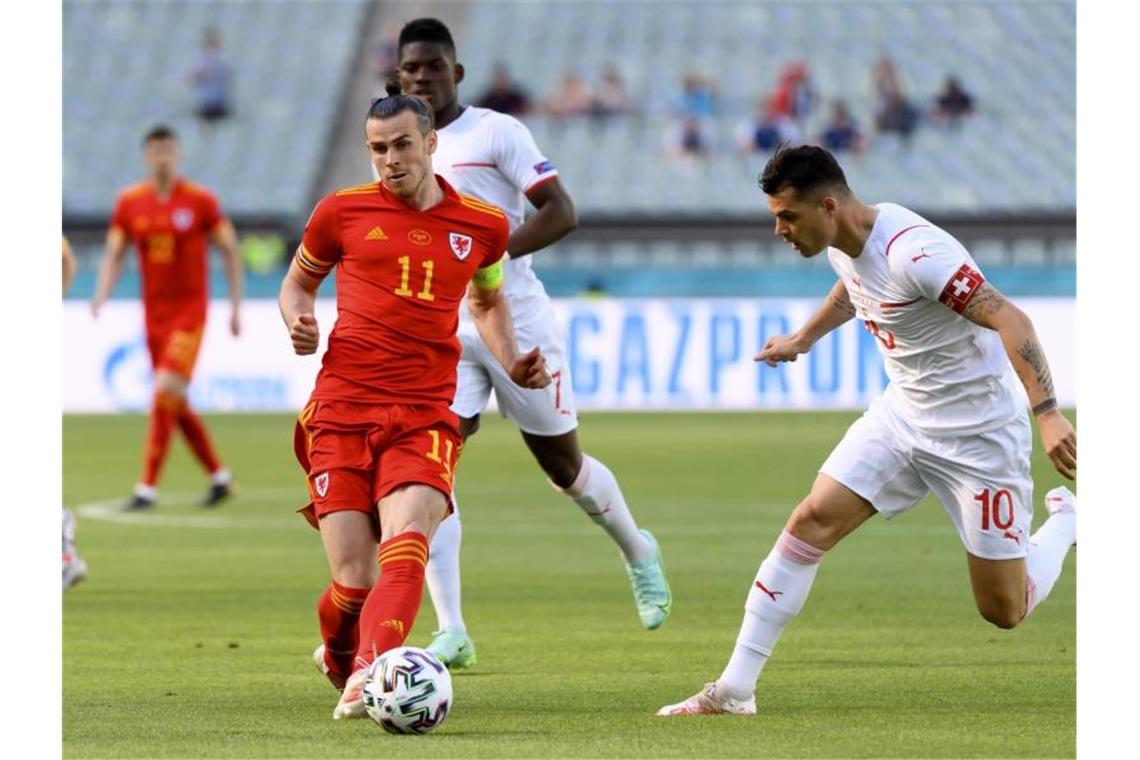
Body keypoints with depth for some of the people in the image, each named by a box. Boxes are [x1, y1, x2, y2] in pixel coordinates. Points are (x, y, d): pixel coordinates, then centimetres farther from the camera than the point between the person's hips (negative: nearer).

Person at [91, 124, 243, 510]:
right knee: (176, 405, 9)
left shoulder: (200, 200, -6)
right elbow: (113, 253, 6)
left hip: (190, 311, -5)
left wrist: (236, 307, 1)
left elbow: (230, 250, 2)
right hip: (154, 314, 5)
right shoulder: (129, 201, 3)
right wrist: (102, 294, -12)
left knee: (165, 394, -16)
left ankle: (147, 487, -15)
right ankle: (219, 476, 25)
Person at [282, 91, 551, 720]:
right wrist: (298, 323, 0)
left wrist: (510, 364, 13)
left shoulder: (482, 226, 11)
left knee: (405, 547, -27)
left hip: (425, 414, 1)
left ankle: (367, 675, -42)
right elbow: (298, 281, 23)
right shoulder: (343, 212, 7)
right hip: (342, 408, 0)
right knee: (353, 581, -6)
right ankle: (338, 656, 27)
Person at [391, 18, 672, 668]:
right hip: (443, 334, 4)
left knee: (564, 466, 10)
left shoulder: (497, 132, -7)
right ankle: (451, 633, -16)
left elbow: (561, 212, -14)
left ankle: (639, 554, 41)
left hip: (517, 324, -4)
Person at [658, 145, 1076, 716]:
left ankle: (1066, 520, 31)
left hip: (979, 431, -7)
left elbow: (1010, 321, -33)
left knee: (1004, 611, 0)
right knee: (812, 521, -9)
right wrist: (803, 340, 37)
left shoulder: (912, 251, -30)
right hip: (903, 413, 7)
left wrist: (1048, 414, -41)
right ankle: (734, 689, -6)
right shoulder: (842, 246, -3)